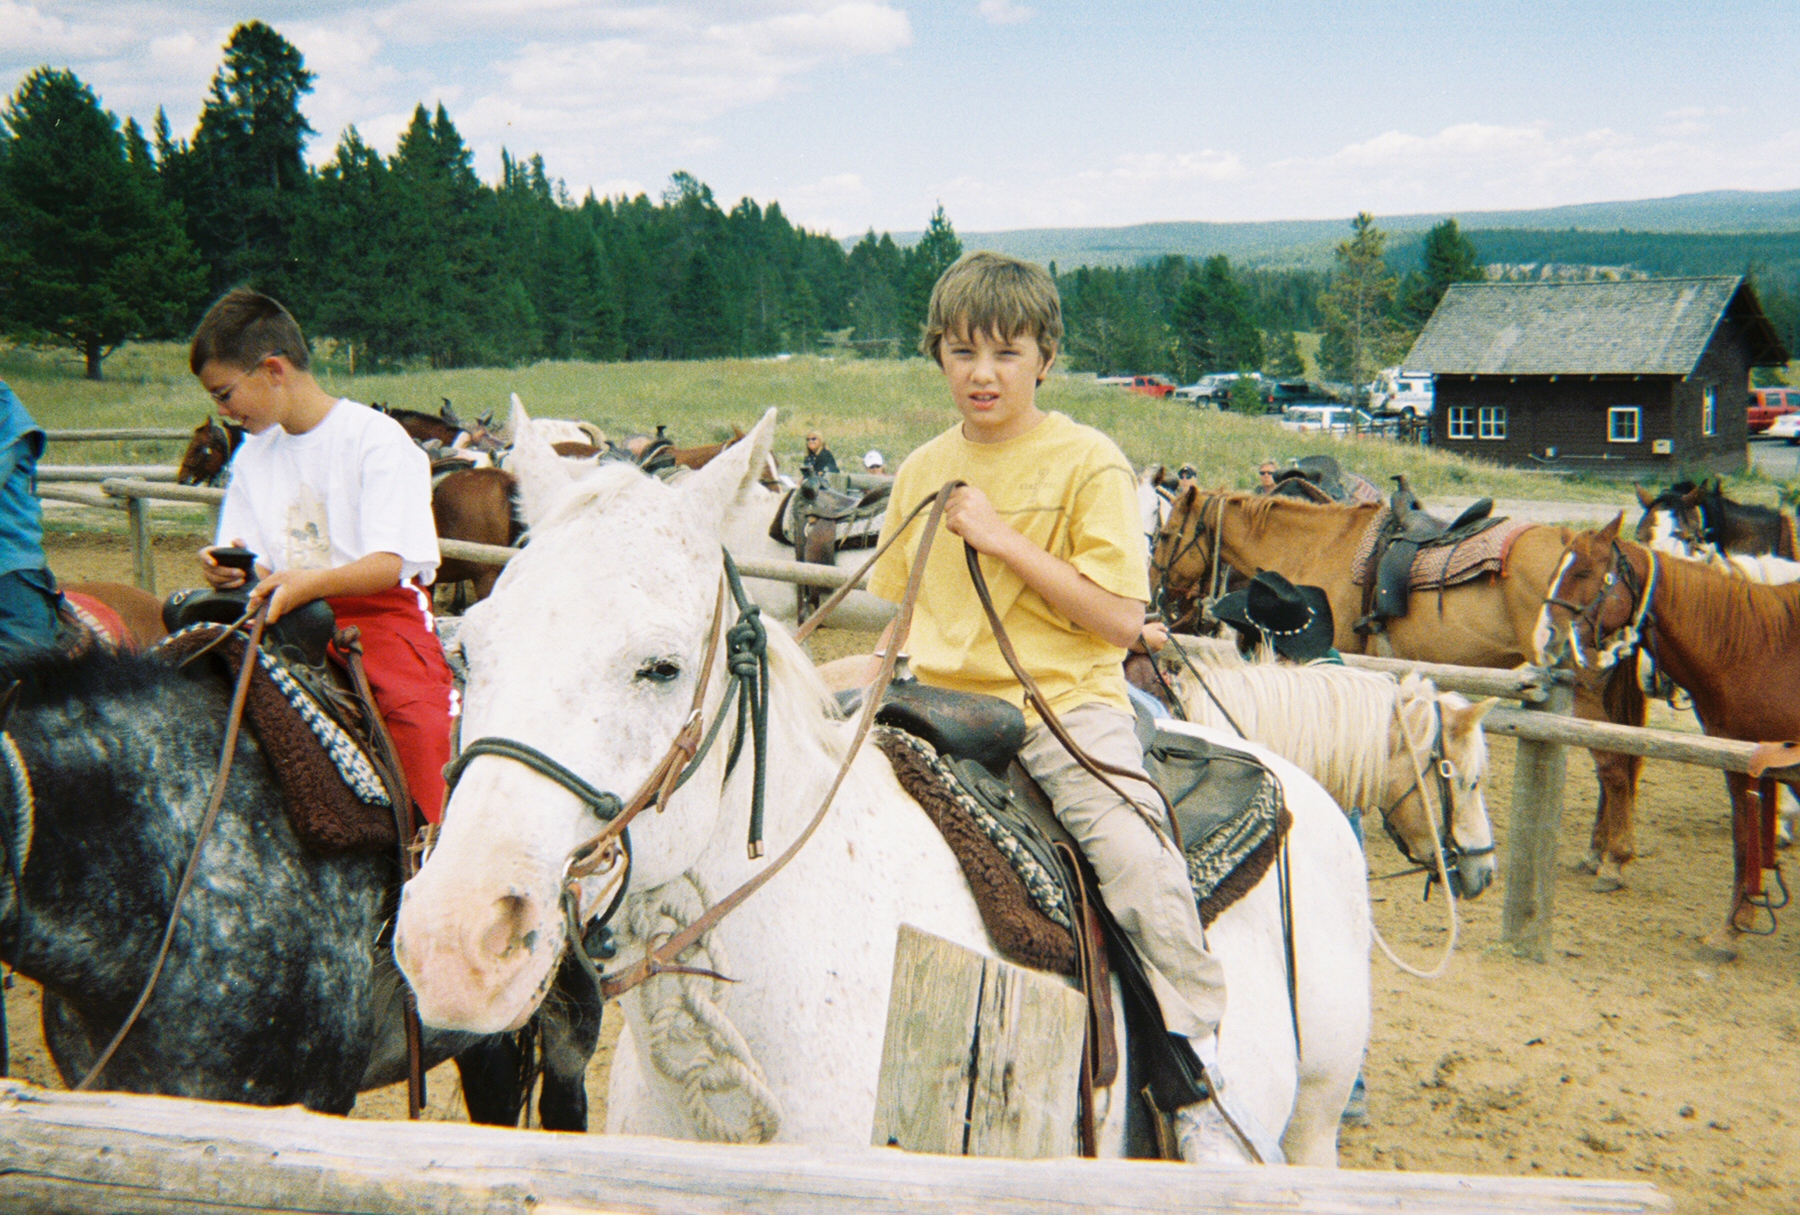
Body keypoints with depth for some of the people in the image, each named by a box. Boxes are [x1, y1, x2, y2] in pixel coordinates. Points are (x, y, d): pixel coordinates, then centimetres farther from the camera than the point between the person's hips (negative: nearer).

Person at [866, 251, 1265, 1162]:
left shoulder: (1087, 462, -4)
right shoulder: (923, 472, 11)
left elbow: (1118, 617, -12)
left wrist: (1002, 539, -16)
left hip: (1063, 701, -5)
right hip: (940, 705, 5)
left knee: (1132, 852, -26)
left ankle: (1205, 1081, -7)